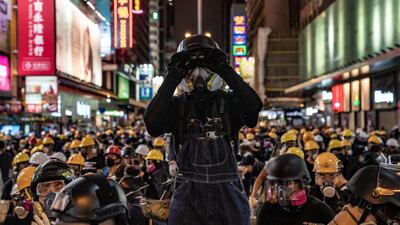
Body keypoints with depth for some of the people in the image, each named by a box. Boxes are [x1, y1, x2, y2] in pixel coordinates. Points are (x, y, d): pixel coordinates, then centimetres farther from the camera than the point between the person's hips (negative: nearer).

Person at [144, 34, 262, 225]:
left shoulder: (229, 101, 3)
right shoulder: (177, 105, 3)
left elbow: (253, 107, -18)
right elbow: (153, 125, -15)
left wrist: (226, 71, -18)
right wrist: (171, 80, -16)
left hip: (227, 191, 1)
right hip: (188, 194, 0)